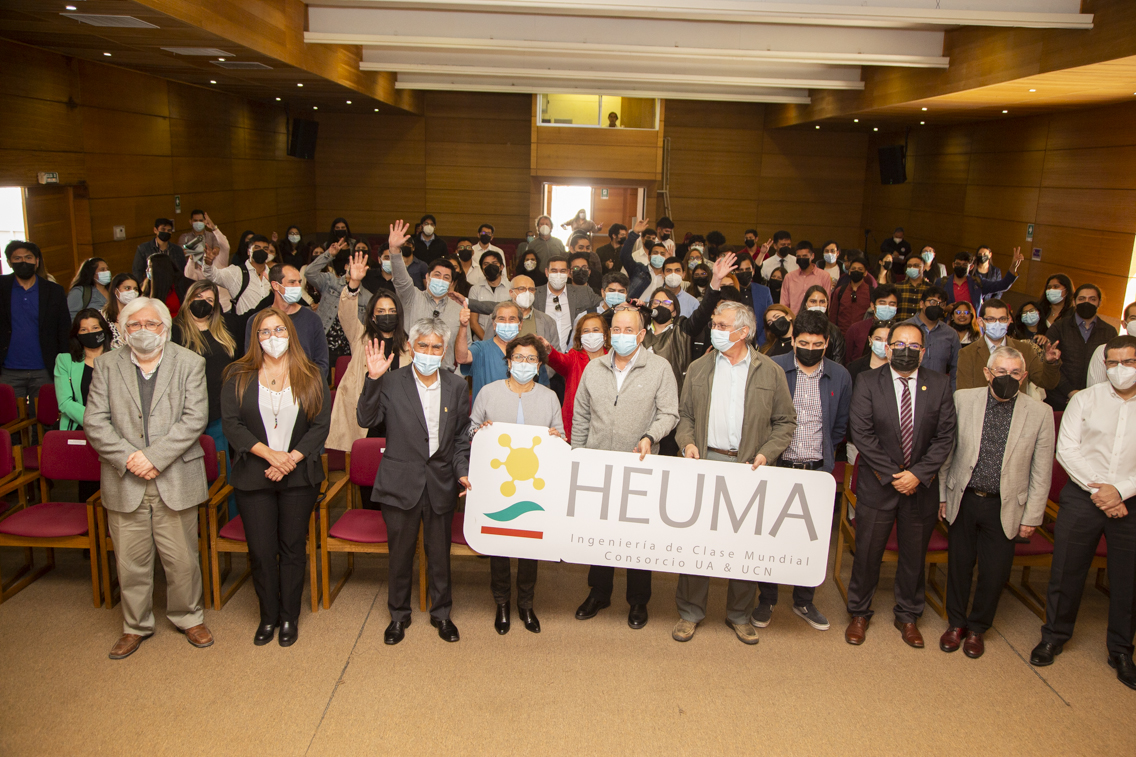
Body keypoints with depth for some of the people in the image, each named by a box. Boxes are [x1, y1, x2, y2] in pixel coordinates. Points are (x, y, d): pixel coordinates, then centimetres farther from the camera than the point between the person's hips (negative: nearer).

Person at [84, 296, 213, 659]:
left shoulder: (190, 363, 0)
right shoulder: (107, 365, 5)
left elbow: (194, 418, -9)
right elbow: (95, 422, -1)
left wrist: (154, 456, -17)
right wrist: (128, 458, -14)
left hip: (176, 479, -1)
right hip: (124, 483, 2)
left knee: (182, 558, 8)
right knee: (130, 561, 11)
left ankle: (188, 618, 29)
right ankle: (136, 626, 30)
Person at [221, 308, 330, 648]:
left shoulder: (311, 377, 3)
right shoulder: (238, 376, 3)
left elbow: (321, 425, -2)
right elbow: (231, 423, -4)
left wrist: (291, 459, -13)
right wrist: (268, 453, -16)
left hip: (299, 477, 0)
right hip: (253, 477, 0)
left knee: (293, 548, 8)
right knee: (261, 550, 5)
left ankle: (290, 617, 23)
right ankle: (268, 616, 24)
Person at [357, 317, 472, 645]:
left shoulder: (456, 386, 3)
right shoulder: (391, 382, -5)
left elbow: (461, 437, 8)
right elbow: (367, 420, -14)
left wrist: (462, 472, -3)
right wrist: (373, 379, -24)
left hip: (441, 483, 2)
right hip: (401, 483, -1)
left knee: (440, 553, 14)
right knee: (400, 553, 12)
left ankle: (441, 614, 33)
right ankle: (398, 615, 32)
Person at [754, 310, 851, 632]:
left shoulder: (840, 376, 4)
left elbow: (840, 425, 16)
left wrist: (824, 453, 13)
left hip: (818, 470, 2)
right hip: (776, 466, -2)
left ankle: (804, 600, 27)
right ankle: (766, 600, 23)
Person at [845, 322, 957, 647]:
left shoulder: (939, 385, 0)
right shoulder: (868, 382, -5)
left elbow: (945, 437, -4)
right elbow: (861, 433, -11)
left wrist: (918, 473, -14)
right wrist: (892, 474, -15)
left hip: (921, 485, 2)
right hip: (877, 485, -2)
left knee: (914, 556, 14)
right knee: (867, 553, 7)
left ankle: (908, 616, 34)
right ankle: (859, 614, 26)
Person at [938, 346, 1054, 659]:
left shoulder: (1040, 413, -6)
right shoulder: (962, 399, -4)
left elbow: (1041, 471, -2)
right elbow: (947, 450, 3)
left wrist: (1031, 516, -2)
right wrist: (942, 494, 4)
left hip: (1004, 507, 0)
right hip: (964, 501, 1)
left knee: (994, 574, 9)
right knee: (959, 565, 13)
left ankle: (977, 628, 33)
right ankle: (956, 623, 35)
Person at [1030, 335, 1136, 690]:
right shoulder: (1085, 399, 1)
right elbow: (1066, 449, -4)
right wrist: (1097, 490, -11)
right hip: (1082, 497, 0)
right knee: (1066, 570, 7)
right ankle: (1054, 635, 26)